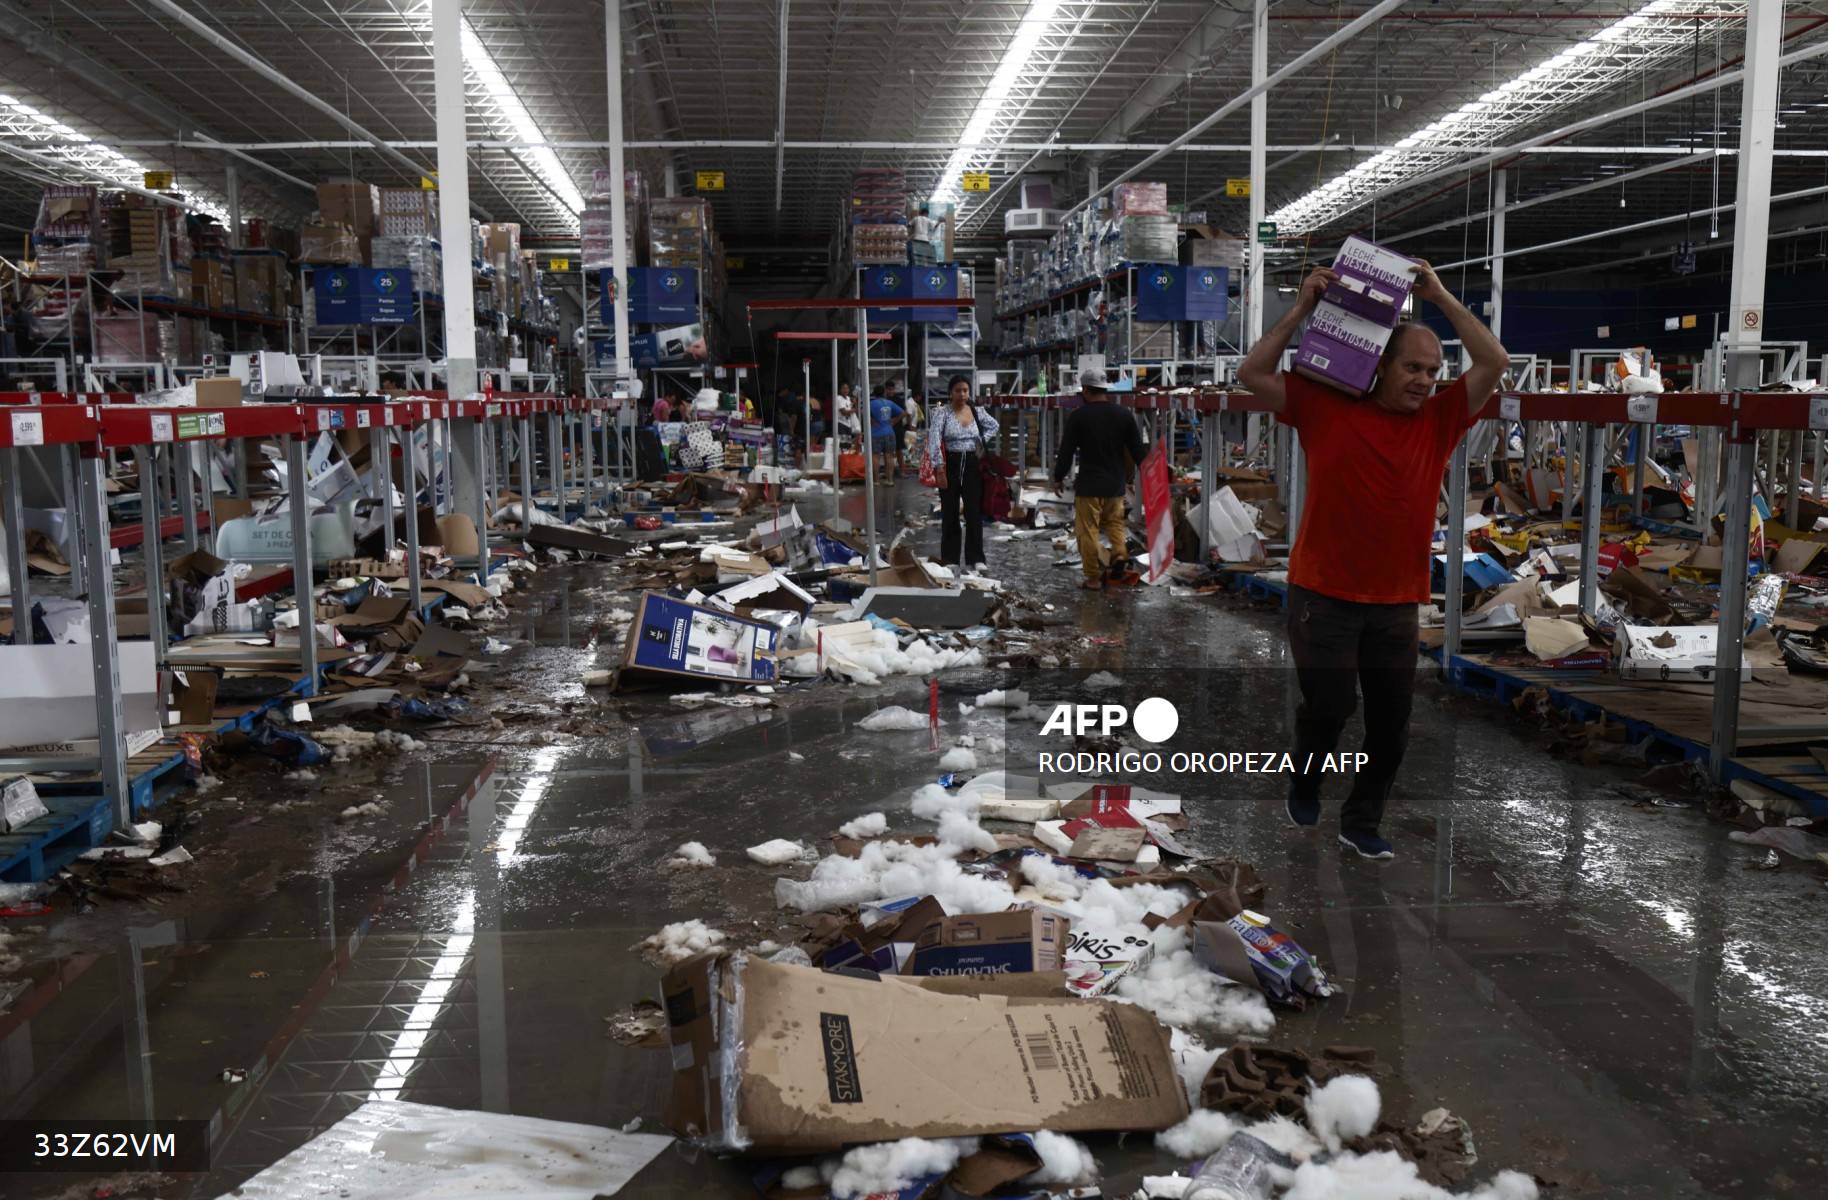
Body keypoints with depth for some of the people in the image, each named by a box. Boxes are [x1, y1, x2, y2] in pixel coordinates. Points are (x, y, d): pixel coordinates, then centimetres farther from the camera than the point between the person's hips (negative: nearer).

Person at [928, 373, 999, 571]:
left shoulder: (976, 412, 6)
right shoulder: (942, 413, -8)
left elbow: (994, 425, 25)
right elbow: (934, 440, -18)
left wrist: (982, 441, 9)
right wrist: (939, 469, -24)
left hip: (972, 464, 3)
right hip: (951, 465, -3)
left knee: (974, 512, -1)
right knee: (950, 513, 4)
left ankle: (976, 558, 5)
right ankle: (950, 559, 13)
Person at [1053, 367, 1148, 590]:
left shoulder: (1078, 416, -9)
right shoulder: (1123, 414, 2)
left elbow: (1066, 451, -6)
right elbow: (1138, 449, 6)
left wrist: (1058, 478, 7)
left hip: (1089, 484, -4)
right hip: (1116, 483, 5)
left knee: (1088, 530, 3)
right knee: (1115, 522, 23)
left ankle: (1094, 577, 5)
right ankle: (1120, 551, -2)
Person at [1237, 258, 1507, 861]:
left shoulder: (1439, 421, 5)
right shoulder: (1326, 408, -1)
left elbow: (1494, 364, 0)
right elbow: (1252, 373, -2)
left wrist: (1441, 297, -1)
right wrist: (1302, 309, -5)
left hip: (1397, 604, 3)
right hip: (1323, 596, -3)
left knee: (1391, 724, 8)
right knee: (1328, 707, 0)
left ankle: (1362, 823, 25)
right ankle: (1305, 781, 31)